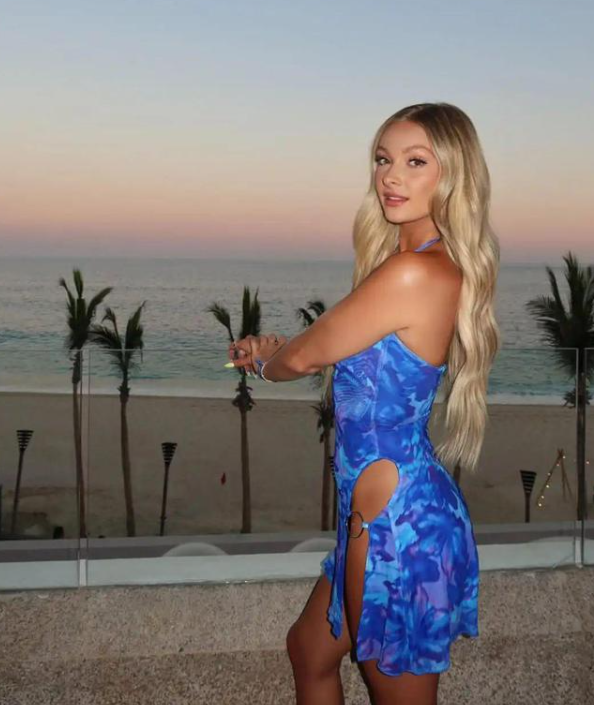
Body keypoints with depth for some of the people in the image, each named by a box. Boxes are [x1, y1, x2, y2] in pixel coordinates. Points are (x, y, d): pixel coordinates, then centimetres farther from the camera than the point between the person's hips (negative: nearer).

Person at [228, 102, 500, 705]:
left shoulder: (415, 272, -23)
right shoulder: (442, 267, 7)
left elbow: (306, 356, -11)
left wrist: (263, 362, 10)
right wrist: (274, 348, 9)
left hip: (397, 520, -10)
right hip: (381, 513, 10)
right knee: (309, 650, 27)